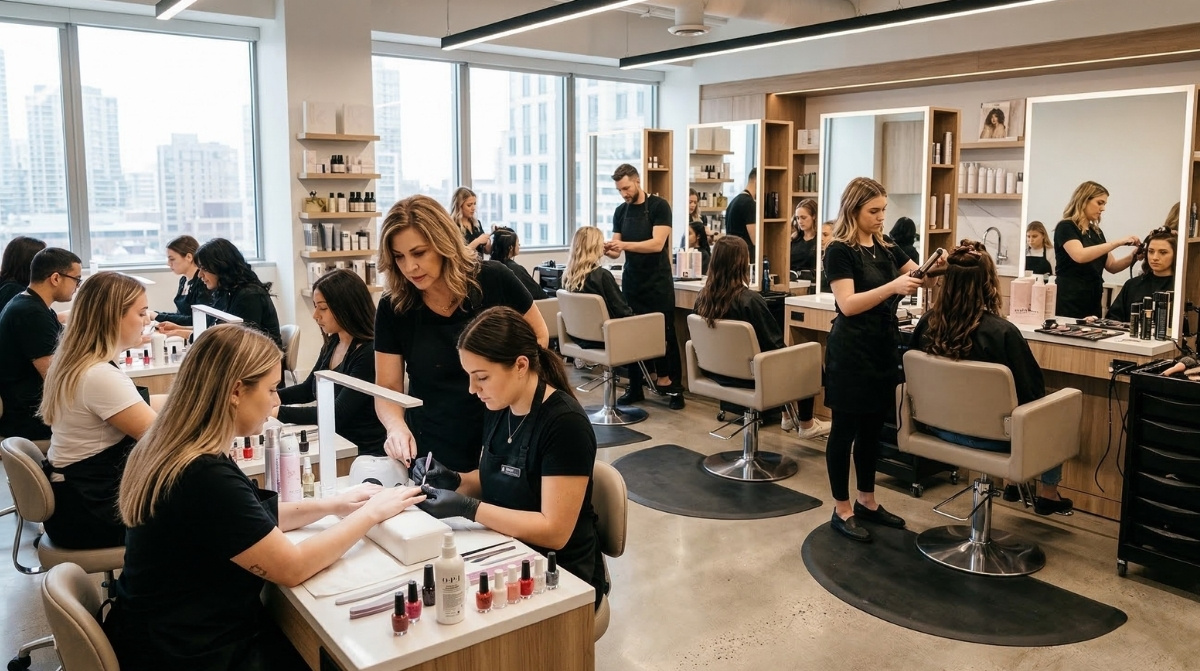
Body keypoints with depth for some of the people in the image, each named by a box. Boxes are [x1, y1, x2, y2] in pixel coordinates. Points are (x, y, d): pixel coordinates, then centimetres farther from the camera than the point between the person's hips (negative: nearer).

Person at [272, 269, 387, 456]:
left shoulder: (369, 354, -20)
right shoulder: (332, 343, 6)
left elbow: (338, 414, -22)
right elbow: (308, 389, 20)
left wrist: (278, 412, -20)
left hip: (367, 453, -8)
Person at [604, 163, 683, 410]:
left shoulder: (659, 206, -9)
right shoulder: (620, 212, 7)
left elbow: (657, 244, -19)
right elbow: (616, 250, 5)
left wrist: (625, 244, -29)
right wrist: (607, 250, -18)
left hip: (658, 282, -5)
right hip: (631, 281, 5)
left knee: (665, 334, -1)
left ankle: (674, 386, 7)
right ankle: (635, 386, 12)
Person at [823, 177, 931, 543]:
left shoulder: (887, 248, 9)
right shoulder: (839, 251, -12)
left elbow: (917, 274, 12)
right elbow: (848, 304, -22)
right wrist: (893, 286, -33)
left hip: (884, 348, 7)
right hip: (851, 351, -7)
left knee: (873, 428, 15)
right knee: (845, 429, 2)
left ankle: (867, 502, 28)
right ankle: (841, 510, 12)